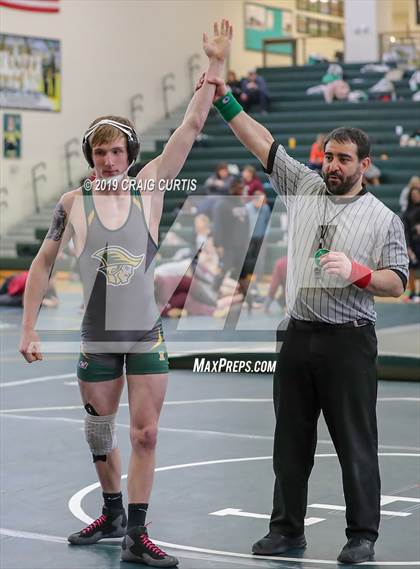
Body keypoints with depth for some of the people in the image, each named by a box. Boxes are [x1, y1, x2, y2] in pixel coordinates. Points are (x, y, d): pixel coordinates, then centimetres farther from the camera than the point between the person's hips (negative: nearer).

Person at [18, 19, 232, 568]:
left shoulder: (148, 189, -2)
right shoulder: (74, 203, -2)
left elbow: (191, 127, -7)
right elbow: (42, 265, 6)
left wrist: (215, 66, -14)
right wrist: (28, 329, 3)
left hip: (147, 337, 0)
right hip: (97, 338, 0)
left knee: (145, 435, -3)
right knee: (98, 435, 12)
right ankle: (113, 515, 34)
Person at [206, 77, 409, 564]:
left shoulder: (383, 219, 2)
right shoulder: (303, 187, 10)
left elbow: (396, 283, -2)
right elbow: (261, 142, 8)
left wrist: (357, 272, -19)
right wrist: (225, 102, 1)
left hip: (349, 342, -4)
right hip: (297, 337, 4)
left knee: (356, 443, -1)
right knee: (291, 439, 10)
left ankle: (363, 535, 9)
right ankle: (287, 528, 21)